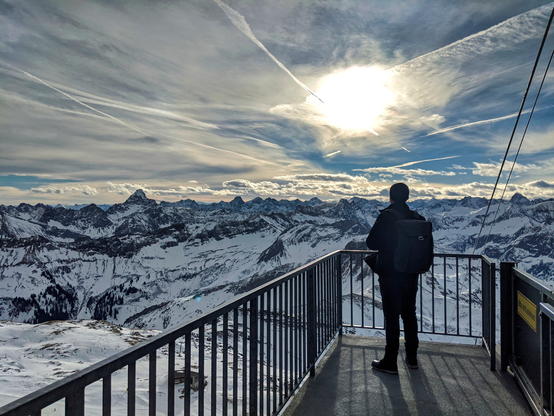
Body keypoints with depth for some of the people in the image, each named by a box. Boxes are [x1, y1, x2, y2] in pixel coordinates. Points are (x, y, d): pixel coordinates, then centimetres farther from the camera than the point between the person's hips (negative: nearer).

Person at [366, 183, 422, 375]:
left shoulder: (386, 217, -16)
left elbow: (371, 243, -14)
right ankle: (412, 357, 29)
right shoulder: (417, 218, 0)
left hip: (390, 276, -5)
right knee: (409, 314, 17)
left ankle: (390, 362, 10)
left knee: (392, 317, 2)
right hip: (411, 276, 5)